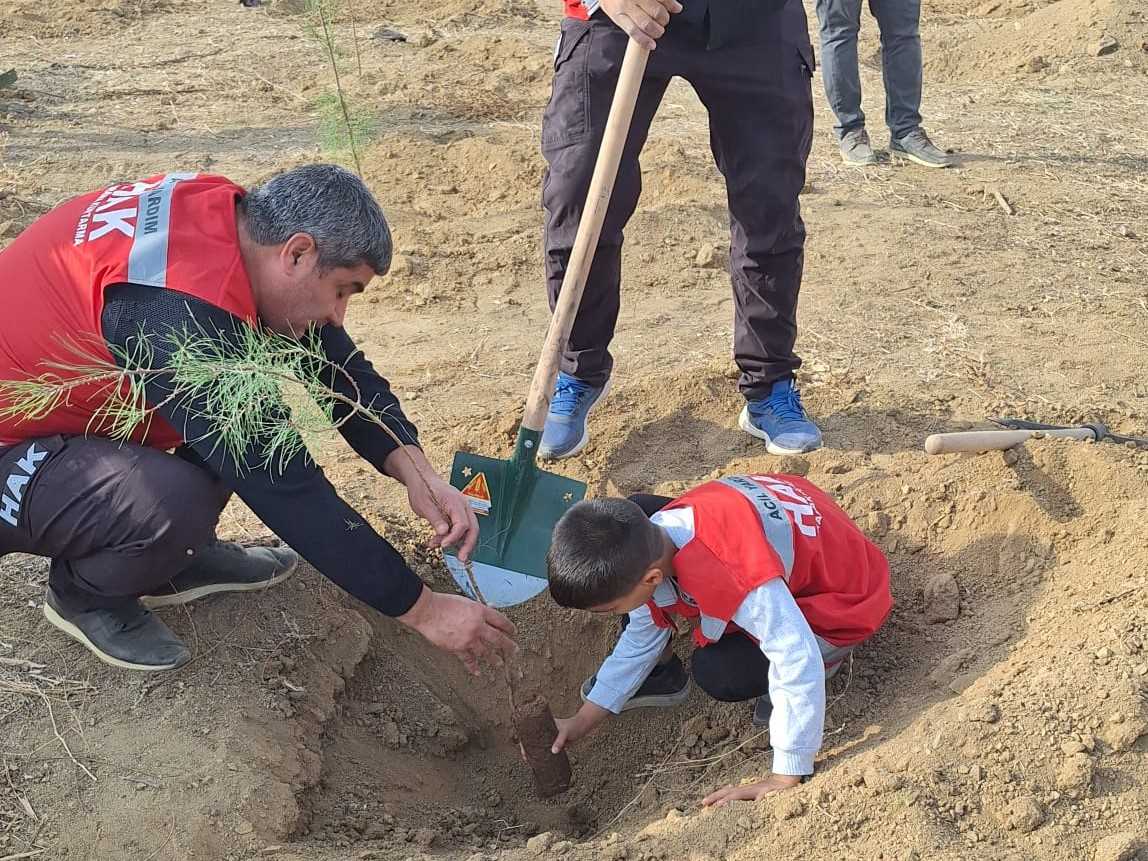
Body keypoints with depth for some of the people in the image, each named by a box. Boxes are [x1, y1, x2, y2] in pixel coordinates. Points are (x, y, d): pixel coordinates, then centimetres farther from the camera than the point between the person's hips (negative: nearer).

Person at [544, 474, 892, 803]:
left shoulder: (733, 578, -44)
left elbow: (799, 662, -42)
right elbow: (641, 638, -1)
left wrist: (784, 780, -36)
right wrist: (582, 722, 0)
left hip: (840, 600, -7)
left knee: (717, 673, -28)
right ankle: (659, 673, 7)